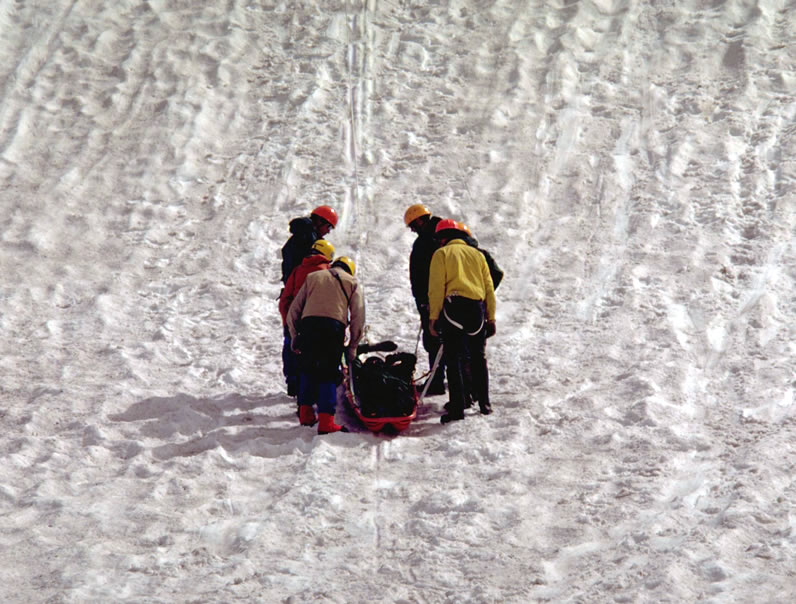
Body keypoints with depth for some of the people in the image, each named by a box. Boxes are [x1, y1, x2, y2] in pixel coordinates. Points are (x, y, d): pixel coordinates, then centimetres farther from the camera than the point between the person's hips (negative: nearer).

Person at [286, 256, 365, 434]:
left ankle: (306, 414, 19)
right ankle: (326, 420, -8)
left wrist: (295, 338, 24)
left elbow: (293, 310, 20)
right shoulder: (352, 283, 21)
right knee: (329, 374, 2)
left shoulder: (312, 277, 26)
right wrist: (353, 347, 16)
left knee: (307, 368, 18)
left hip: (308, 324, 2)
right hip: (334, 325, -2)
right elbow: (358, 317, 12)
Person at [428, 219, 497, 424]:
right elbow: (489, 288, 17)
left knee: (454, 358, -5)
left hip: (454, 306, -4)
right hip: (477, 308, 4)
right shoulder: (477, 254, 20)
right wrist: (491, 318, 19)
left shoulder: (442, 254, 6)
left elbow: (436, 287, -3)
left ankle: (457, 407, -11)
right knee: (478, 357, 16)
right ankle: (484, 403, 19)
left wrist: (433, 317, -3)